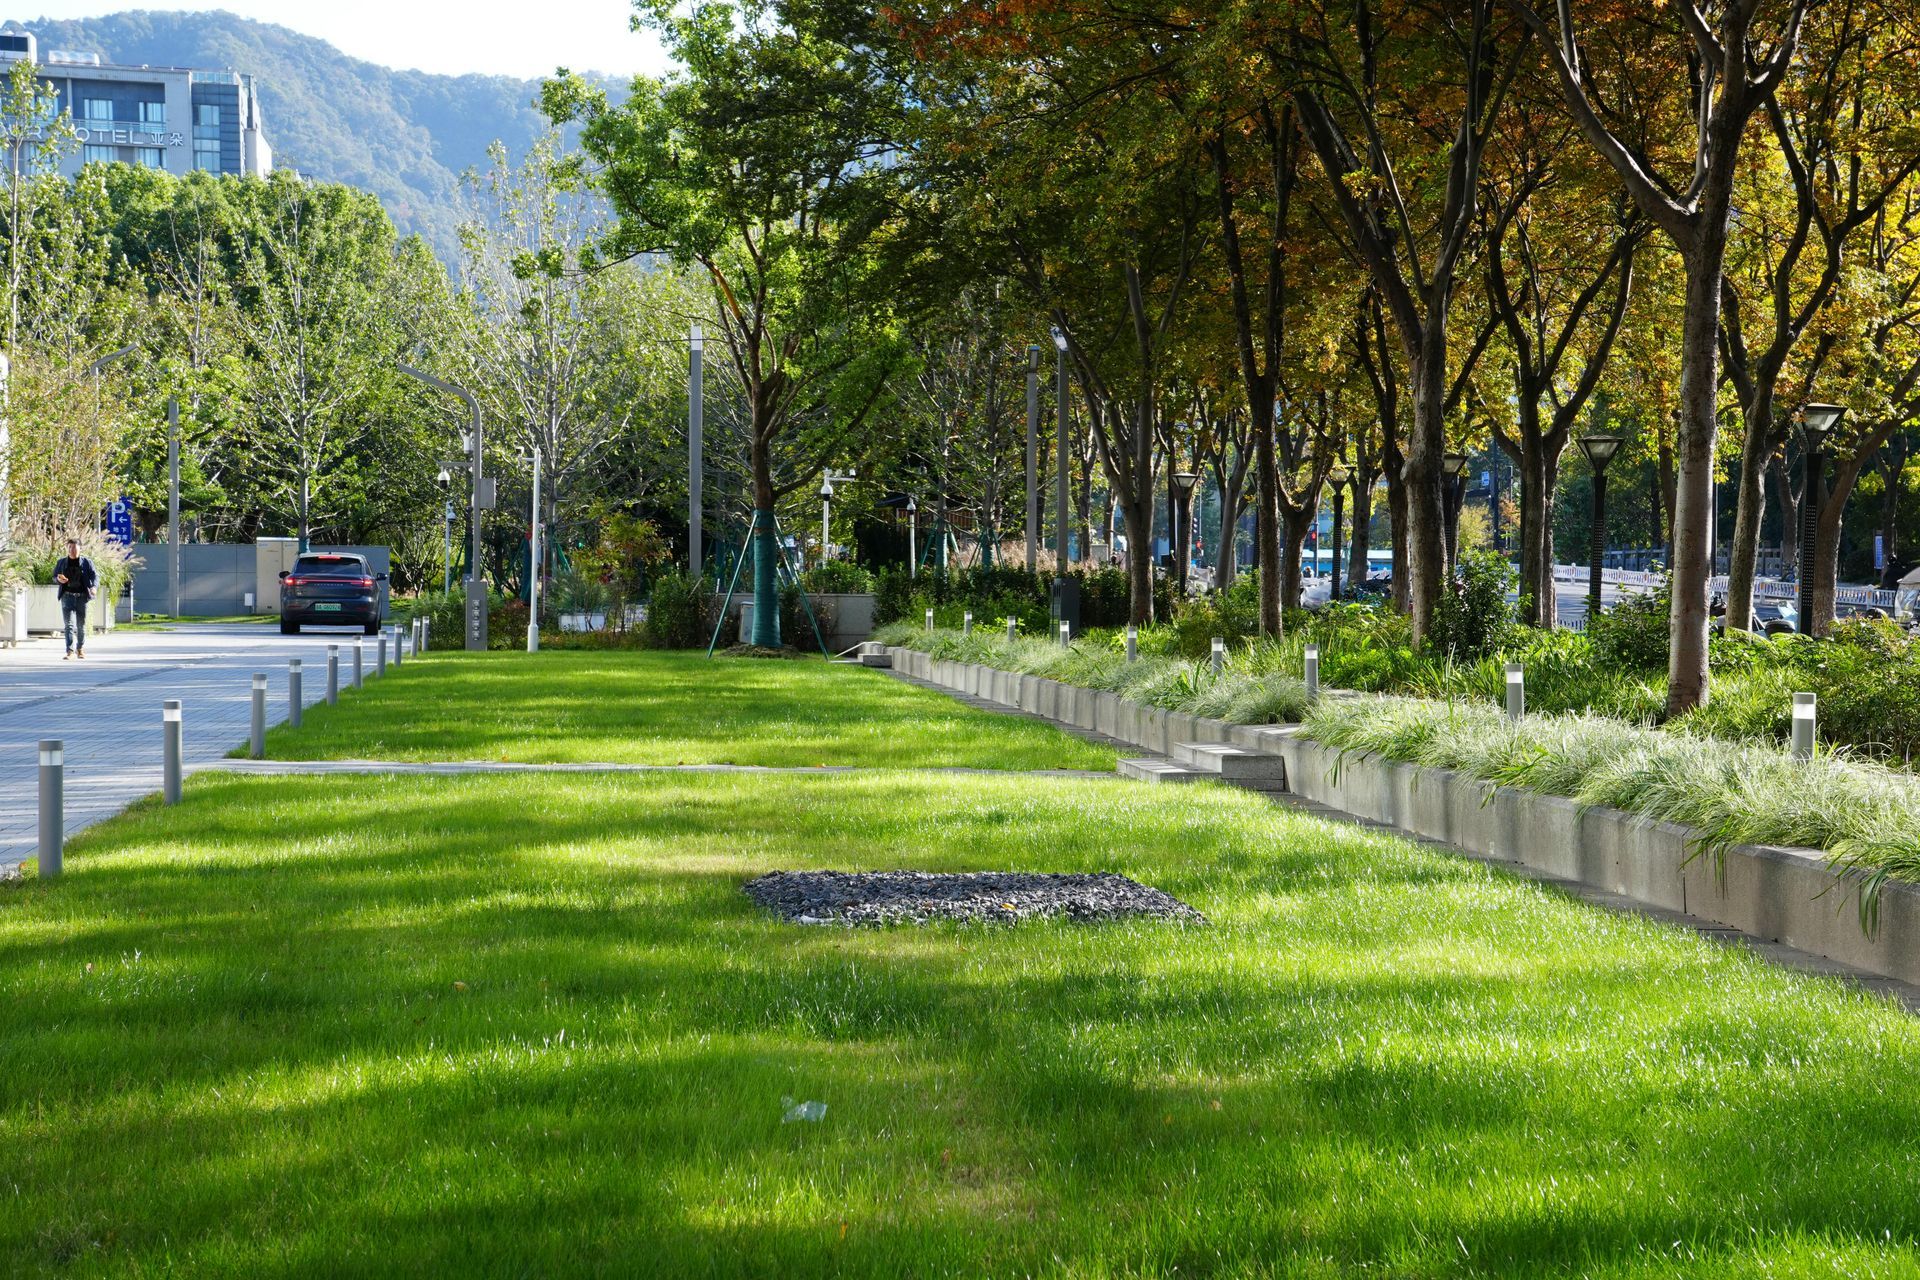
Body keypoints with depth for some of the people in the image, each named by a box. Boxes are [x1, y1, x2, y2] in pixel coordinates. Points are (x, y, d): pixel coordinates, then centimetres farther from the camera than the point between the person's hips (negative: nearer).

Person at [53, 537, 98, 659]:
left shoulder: (86, 562, 4)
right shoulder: (61, 562, 10)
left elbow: (95, 576, -3)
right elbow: (54, 578, 16)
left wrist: (94, 586, -24)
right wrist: (59, 580, -9)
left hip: (82, 596, 0)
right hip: (67, 596, 0)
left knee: (81, 625, 8)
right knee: (69, 624, -11)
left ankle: (80, 649, 25)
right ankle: (70, 651, -18)